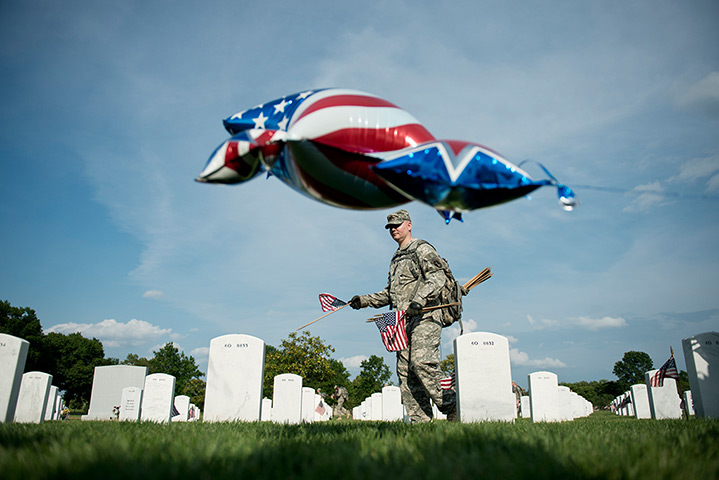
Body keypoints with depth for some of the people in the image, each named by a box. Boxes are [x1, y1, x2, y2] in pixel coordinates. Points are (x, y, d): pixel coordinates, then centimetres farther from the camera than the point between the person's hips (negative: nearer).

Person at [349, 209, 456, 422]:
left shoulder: (422, 249, 2)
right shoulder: (396, 258, 27)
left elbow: (437, 278, -12)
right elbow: (389, 293, 30)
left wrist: (419, 301, -26)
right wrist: (363, 300, 19)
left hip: (425, 317, -8)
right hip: (404, 321, 8)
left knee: (421, 362, -22)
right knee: (405, 372, 0)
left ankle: (450, 405, -7)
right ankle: (420, 421, 1)